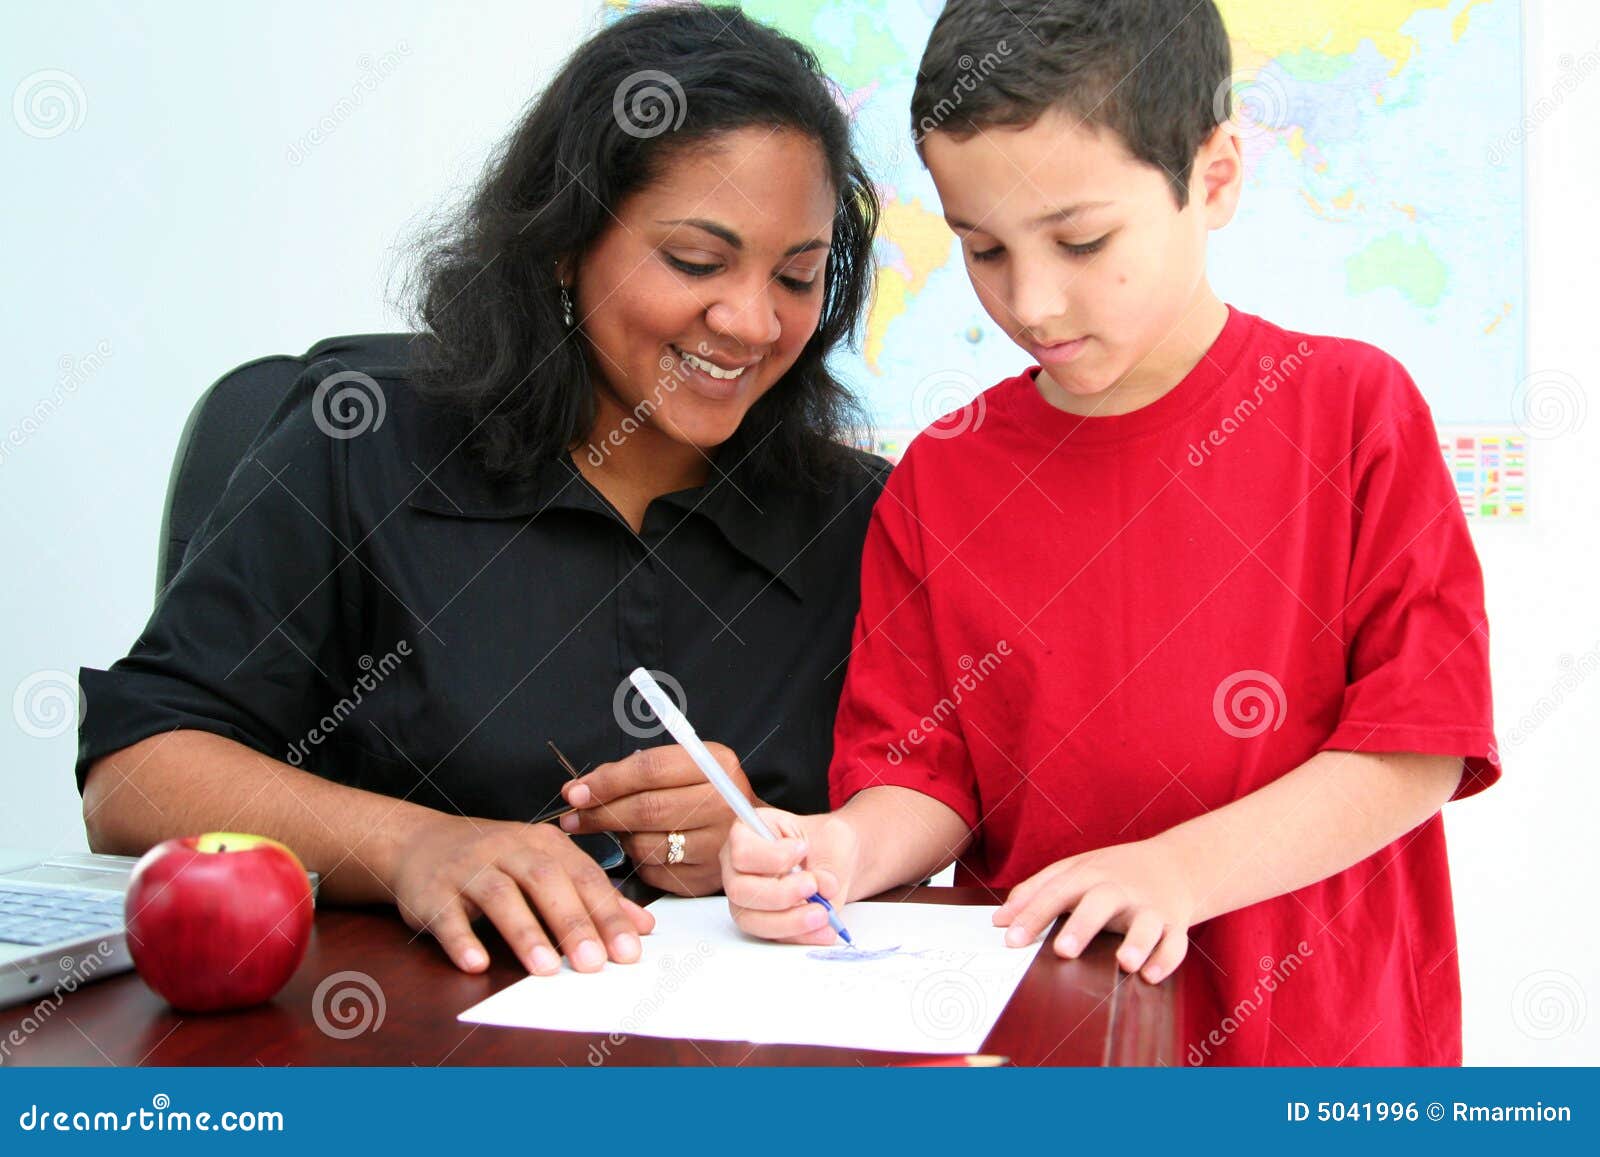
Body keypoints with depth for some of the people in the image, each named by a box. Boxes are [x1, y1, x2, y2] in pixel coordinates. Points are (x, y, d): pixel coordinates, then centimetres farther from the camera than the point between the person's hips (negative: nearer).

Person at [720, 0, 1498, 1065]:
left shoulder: (1354, 409, -5)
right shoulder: (941, 477, 2)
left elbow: (1419, 745, -8)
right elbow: (925, 773, 4)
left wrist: (1180, 870, -19)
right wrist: (848, 851, -18)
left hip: (1318, 1031, -7)